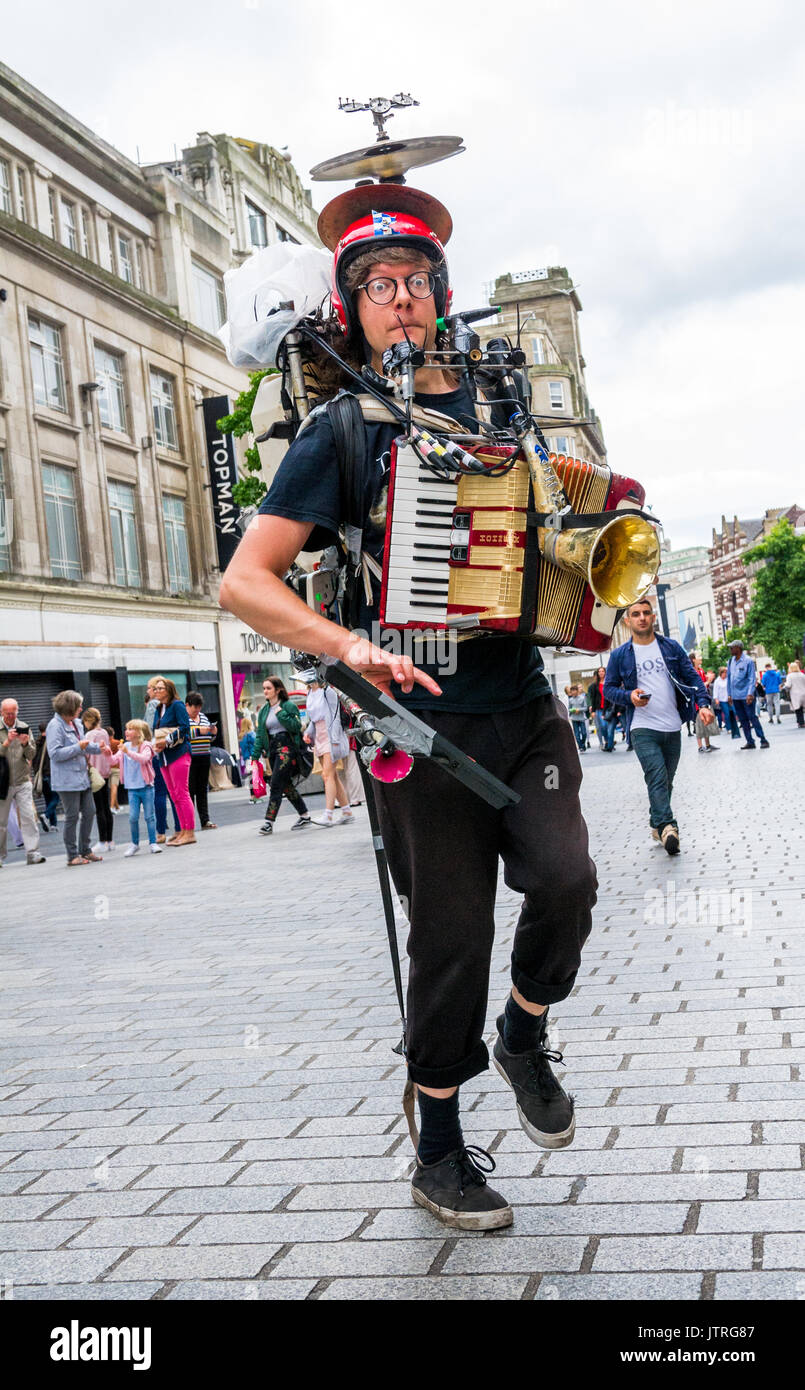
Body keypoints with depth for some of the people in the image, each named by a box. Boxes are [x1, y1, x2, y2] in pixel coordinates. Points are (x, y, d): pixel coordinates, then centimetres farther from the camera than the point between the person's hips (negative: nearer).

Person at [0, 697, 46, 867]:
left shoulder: (24, 727, 6)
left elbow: (31, 754, 3)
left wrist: (26, 744, -17)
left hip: (23, 781, 2)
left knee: (28, 817, -7)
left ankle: (32, 853, -6)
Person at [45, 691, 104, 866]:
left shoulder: (77, 723, 12)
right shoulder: (55, 726, -14)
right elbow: (55, 753, -21)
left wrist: (98, 747, 12)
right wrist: (79, 747, -23)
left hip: (82, 777, 8)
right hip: (67, 780, -8)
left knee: (89, 812, 10)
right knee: (72, 817, -2)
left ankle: (85, 850, 22)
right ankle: (73, 856, 7)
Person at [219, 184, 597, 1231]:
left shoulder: (492, 404, 11)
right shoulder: (342, 432, -2)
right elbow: (245, 582, -7)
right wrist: (352, 647, -22)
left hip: (526, 705, 4)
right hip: (422, 721, -3)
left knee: (564, 877, -16)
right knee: (453, 938, 2)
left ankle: (525, 1038, 16)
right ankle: (440, 1155, 22)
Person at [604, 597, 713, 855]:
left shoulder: (671, 647, 8)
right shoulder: (619, 655, 3)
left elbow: (693, 677, 8)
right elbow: (609, 688, 7)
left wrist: (703, 703, -8)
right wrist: (629, 696, -13)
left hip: (672, 727, 3)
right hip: (643, 729, -3)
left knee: (665, 782, 11)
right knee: (657, 779, -18)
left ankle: (657, 825, 23)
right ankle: (667, 827, -24)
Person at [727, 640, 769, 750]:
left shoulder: (748, 661, -8)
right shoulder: (731, 661, 9)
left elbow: (752, 678, -10)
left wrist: (750, 694, -18)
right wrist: (729, 694, 12)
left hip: (746, 696, -6)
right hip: (735, 696, 6)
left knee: (752, 718, -6)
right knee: (743, 720, 8)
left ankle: (763, 740, 0)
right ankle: (750, 742, 14)